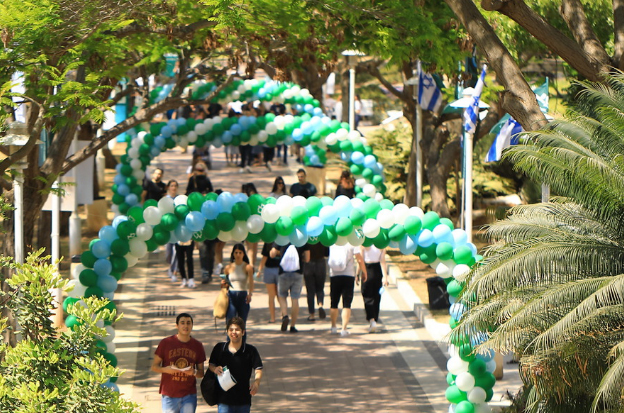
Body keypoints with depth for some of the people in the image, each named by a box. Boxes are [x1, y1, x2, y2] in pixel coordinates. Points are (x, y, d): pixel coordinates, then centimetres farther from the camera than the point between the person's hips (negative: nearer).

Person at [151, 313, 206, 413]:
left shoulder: (197, 346, 5)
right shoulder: (166, 343, -1)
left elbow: (201, 373, 10)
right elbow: (154, 366, 4)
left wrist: (194, 372, -14)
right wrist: (166, 369, -18)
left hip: (189, 396, 1)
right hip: (169, 396, -1)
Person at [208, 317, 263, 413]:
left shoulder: (250, 350, -6)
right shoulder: (219, 348, -1)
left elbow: (258, 369, -7)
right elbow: (211, 364, 12)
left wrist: (256, 382, -28)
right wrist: (215, 369, -13)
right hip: (224, 398, 0)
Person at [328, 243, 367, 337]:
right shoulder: (352, 243, -7)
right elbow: (359, 259, -9)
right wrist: (364, 272, 4)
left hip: (334, 276, 3)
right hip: (349, 275, -3)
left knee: (334, 303, 15)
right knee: (346, 304, -1)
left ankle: (333, 327, 25)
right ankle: (344, 329, -8)